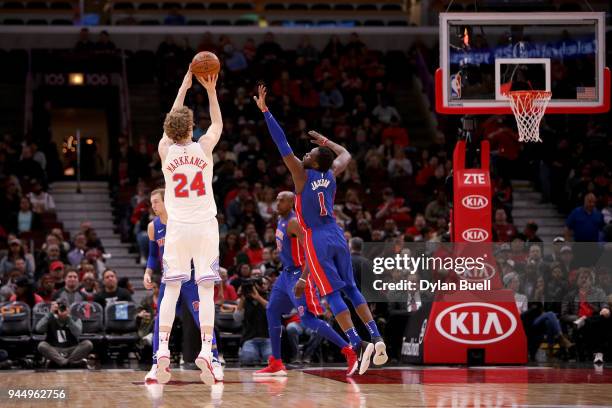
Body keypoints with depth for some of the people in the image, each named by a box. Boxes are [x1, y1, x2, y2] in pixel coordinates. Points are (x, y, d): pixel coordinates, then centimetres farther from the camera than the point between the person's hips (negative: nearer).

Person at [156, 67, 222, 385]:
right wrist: (211, 91, 22)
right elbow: (218, 123, 16)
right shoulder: (204, 147, -5)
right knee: (206, 290, -2)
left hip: (177, 227, 1)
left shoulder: (165, 150, -1)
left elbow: (172, 122, 18)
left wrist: (184, 87, 26)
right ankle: (206, 352, -12)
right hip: (205, 226, -1)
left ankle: (163, 351, -5)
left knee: (171, 290, 4)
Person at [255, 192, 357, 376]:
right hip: (287, 273, 10)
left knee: (308, 320, -16)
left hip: (299, 274, -10)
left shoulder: (293, 223, -18)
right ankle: (276, 364, 17)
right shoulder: (281, 220, 12)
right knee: (272, 311, 12)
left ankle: (348, 352, -16)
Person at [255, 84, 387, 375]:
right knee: (351, 288, 11)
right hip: (337, 236, 6)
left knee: (332, 294, -6)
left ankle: (358, 345, -17)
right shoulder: (332, 174, 4)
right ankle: (376, 339, 1)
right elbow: (346, 154, 26)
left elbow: (283, 146, -15)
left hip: (317, 240, -6)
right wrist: (324, 141, 33)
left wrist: (265, 111, -15)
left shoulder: (303, 176, -12)